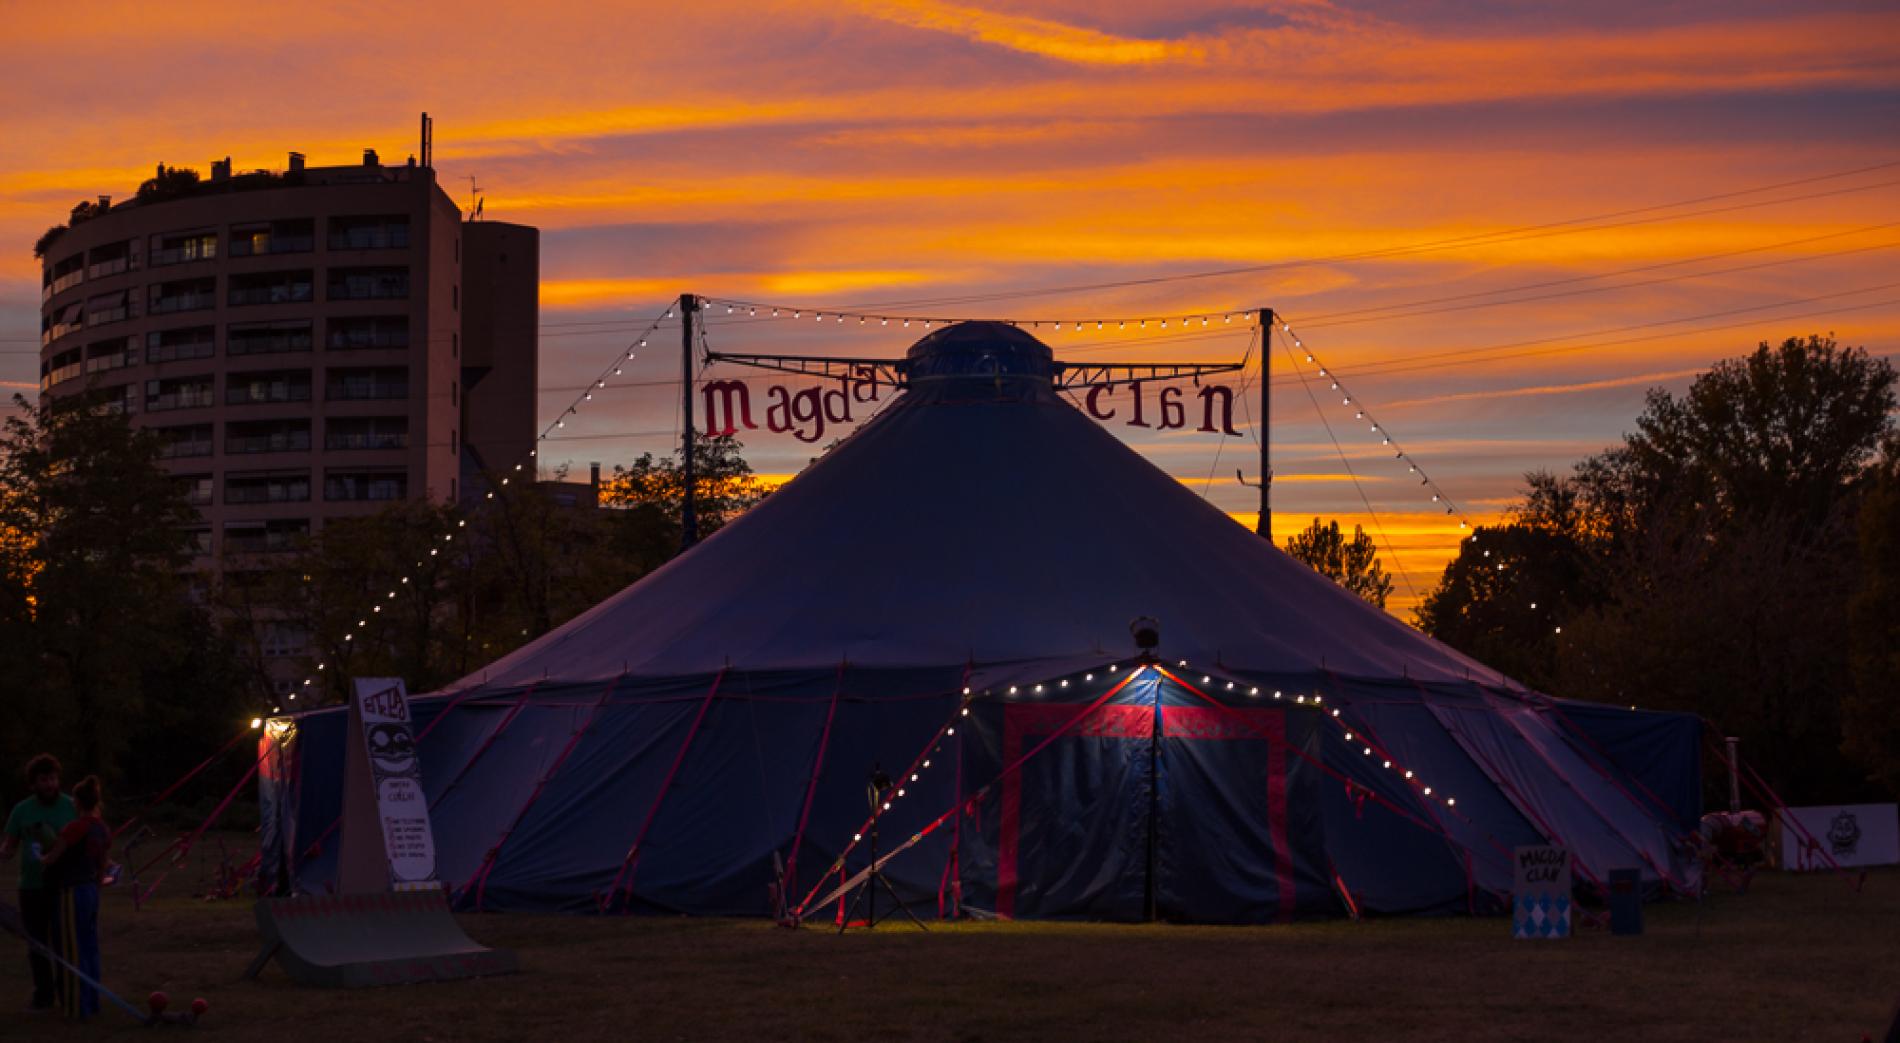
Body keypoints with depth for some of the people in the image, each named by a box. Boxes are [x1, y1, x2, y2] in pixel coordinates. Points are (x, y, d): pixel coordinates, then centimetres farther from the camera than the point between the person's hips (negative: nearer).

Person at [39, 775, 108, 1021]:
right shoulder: (103, 830, 4)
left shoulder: (75, 828, -21)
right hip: (90, 892, 8)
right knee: (89, 949, 15)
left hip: (70, 896, -8)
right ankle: (91, 1002, 24)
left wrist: (39, 857, 9)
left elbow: (49, 860, -15)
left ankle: (78, 1007, 5)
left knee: (72, 952, 1)